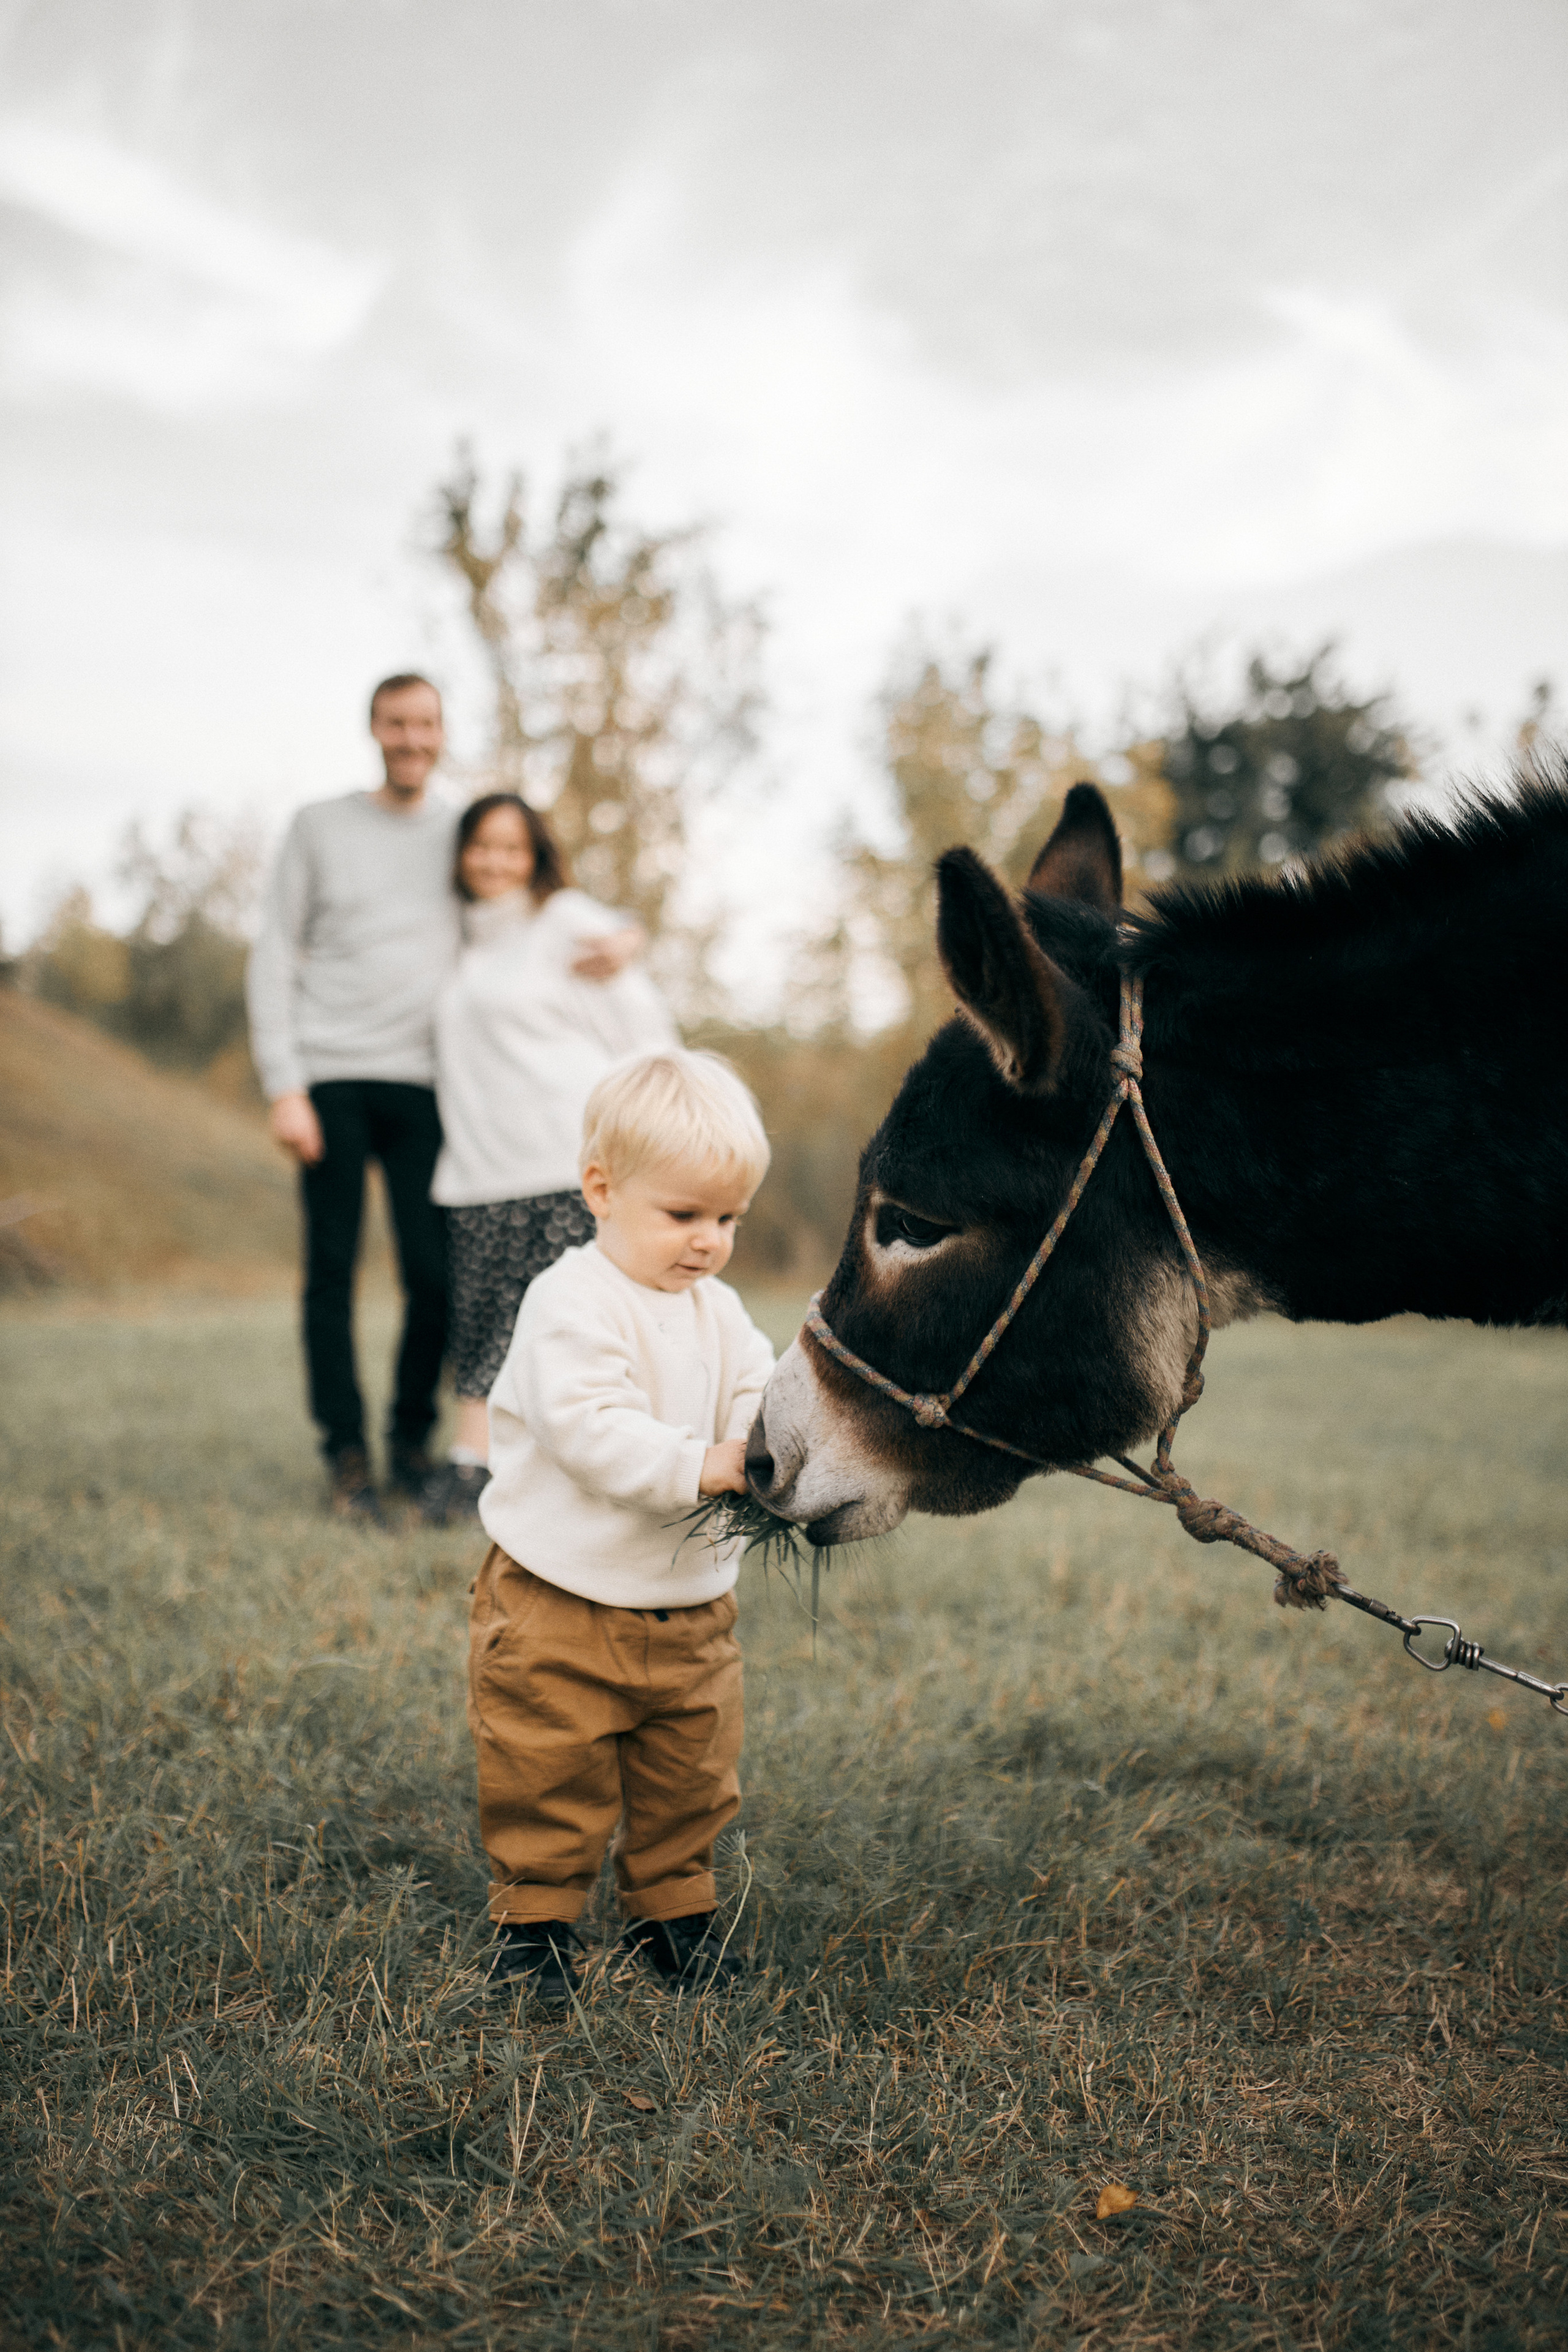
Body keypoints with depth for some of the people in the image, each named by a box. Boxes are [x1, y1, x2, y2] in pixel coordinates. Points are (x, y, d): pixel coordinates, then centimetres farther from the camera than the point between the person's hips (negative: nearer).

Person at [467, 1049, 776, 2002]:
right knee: (553, 1778, 5)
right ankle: (536, 1916, 22)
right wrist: (699, 1466, -36)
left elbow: (758, 1395, -2)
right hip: (561, 1605, -6)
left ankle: (675, 1907, 35)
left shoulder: (721, 1313, 7)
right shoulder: (572, 1305, -18)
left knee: (691, 1776, 17)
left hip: (693, 1607, 6)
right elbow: (590, 1430, -28)